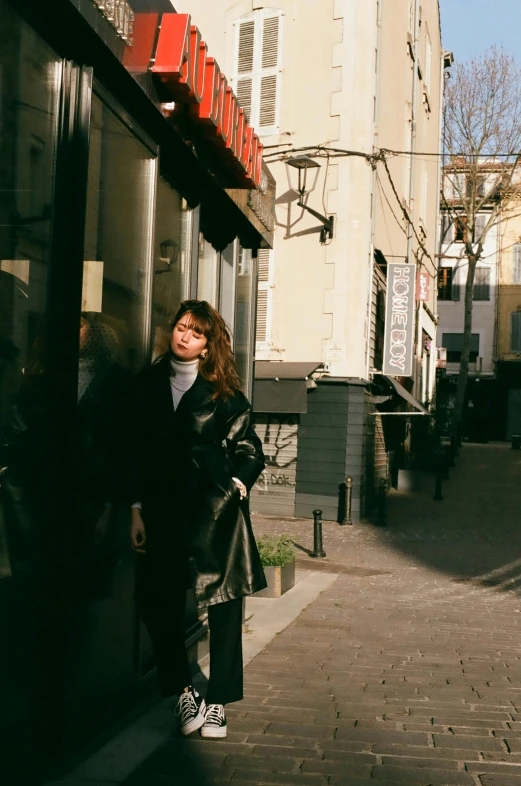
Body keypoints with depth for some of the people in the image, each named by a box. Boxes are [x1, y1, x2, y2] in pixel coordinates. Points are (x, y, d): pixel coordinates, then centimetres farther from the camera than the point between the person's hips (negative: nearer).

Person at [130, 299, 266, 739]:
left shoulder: (222, 391, 2)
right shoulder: (149, 384, 10)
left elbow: (250, 450, 5)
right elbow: (139, 450, 10)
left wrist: (237, 483, -12)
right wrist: (137, 509, 6)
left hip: (215, 508, -3)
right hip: (162, 506, 3)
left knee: (223, 605, 0)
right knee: (157, 602, 2)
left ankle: (217, 703, 12)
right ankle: (182, 692, 20)